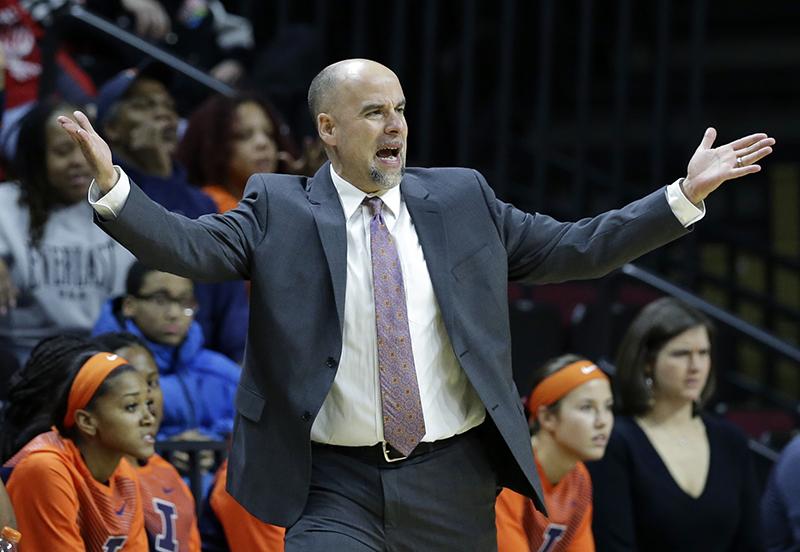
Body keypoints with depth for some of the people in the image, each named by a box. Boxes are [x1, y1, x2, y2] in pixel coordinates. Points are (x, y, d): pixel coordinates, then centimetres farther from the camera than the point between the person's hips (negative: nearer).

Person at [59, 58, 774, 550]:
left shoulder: (461, 198, 9)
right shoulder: (280, 209, 2)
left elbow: (571, 248, 12)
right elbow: (190, 247, -11)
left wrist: (685, 196, 6)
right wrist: (112, 186, -28)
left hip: (454, 482, 3)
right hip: (335, 485, -3)